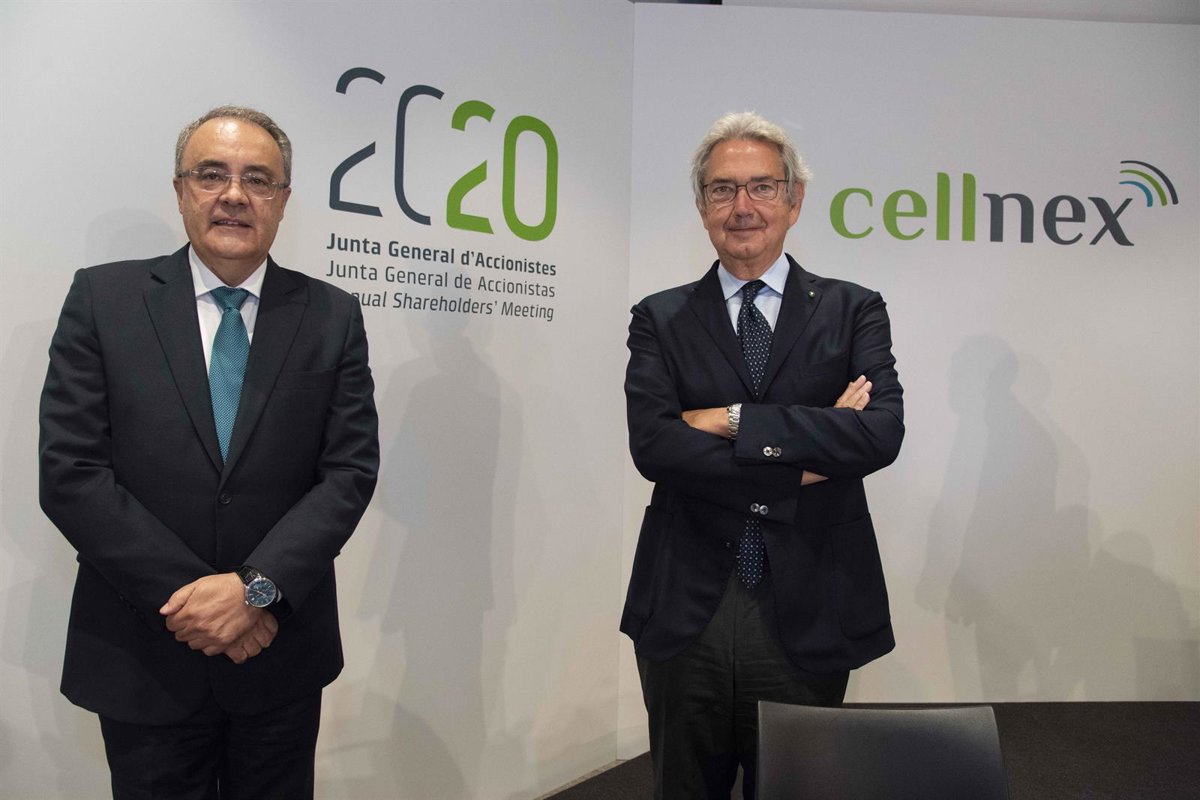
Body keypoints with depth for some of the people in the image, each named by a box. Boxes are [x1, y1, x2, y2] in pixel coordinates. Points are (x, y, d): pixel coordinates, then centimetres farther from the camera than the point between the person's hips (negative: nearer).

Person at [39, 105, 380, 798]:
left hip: (282, 660, 1)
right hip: (142, 657, -1)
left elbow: (350, 470, -5)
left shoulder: (333, 316, 0)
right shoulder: (103, 298, -2)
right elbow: (69, 474, -8)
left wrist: (257, 587, -16)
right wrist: (188, 598, -14)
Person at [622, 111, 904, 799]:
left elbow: (882, 433, -13)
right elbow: (653, 445, -12)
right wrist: (801, 464, -15)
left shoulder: (853, 311, 3)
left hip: (806, 615, 0)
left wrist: (734, 420, -16)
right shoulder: (661, 319, 3)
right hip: (686, 614, 1)